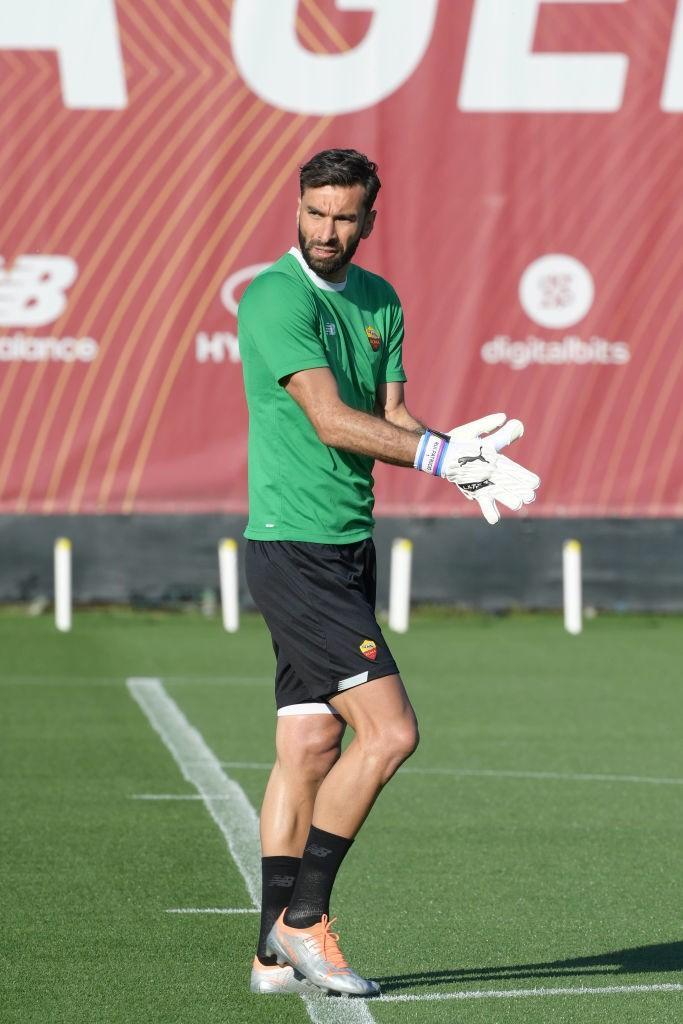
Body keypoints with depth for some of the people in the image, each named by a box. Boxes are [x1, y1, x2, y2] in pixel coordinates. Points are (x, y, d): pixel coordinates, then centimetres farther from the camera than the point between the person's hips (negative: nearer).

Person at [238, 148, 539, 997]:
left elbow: (386, 422, 7)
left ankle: (277, 953, 11)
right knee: (388, 731, -13)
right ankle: (301, 918, -3)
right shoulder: (277, 298, -12)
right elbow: (331, 419, -20)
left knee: (311, 748, 8)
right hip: (294, 551, -8)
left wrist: (451, 453, -14)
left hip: (348, 550, 8)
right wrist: (442, 455, -26)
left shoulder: (378, 301, 13)